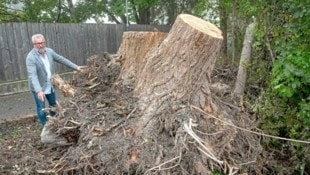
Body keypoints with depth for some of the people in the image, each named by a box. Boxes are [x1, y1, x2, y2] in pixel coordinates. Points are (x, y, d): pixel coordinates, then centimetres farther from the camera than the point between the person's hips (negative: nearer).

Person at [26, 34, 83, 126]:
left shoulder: (49, 51, -5)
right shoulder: (31, 57, -24)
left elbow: (62, 59, 5)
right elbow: (32, 75, -32)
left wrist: (76, 67, 3)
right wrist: (38, 90, -43)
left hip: (50, 85, 6)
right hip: (38, 87, -6)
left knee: (53, 105, 19)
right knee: (41, 108, 6)